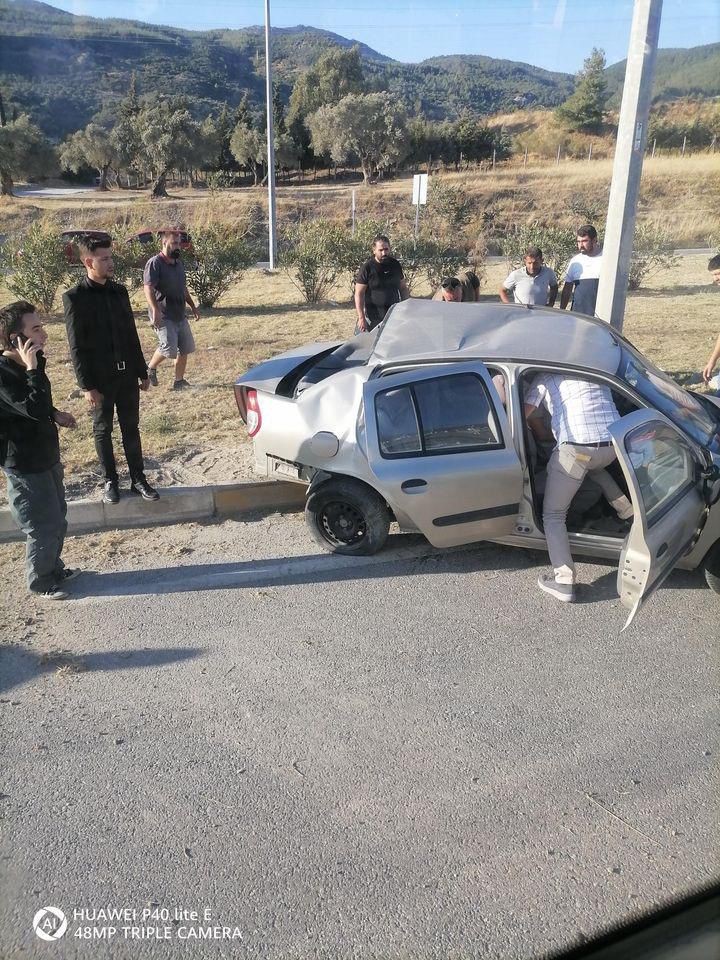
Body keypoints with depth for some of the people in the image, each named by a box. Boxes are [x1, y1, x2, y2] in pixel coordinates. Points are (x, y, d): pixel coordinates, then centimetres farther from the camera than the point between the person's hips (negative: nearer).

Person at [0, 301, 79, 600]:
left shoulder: (25, 364, 2)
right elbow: (36, 409, -36)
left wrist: (55, 414, 4)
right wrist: (33, 368, -33)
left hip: (45, 454, 9)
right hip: (25, 465, -9)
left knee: (57, 517, 21)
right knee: (45, 526, 4)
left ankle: (53, 567, 41)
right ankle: (40, 582, 25)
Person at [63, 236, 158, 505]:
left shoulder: (119, 291, 7)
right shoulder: (75, 297, -9)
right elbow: (76, 346, -10)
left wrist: (142, 372, 10)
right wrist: (87, 386, -14)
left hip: (127, 374, 4)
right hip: (100, 378, -4)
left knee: (131, 428, 10)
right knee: (102, 431, 9)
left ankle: (138, 479, 19)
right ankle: (110, 481, 20)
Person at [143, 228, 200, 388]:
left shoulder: (178, 263, 14)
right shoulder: (155, 263, -12)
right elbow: (148, 288, -21)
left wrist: (193, 306, 21)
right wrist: (155, 311, -33)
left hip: (180, 315, 8)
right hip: (163, 316, -8)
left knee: (185, 349, 7)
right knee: (169, 348, -17)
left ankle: (179, 381, 19)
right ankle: (150, 368, 10)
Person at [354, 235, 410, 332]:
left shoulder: (395, 265, 8)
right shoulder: (367, 268, -6)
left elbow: (403, 288, 18)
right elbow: (359, 294, -8)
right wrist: (361, 318, -15)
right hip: (373, 319, -5)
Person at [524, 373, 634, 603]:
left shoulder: (546, 376, 13)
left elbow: (525, 413, 8)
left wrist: (541, 437, 29)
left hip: (576, 448, -5)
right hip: (613, 444, 5)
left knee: (553, 515, 7)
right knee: (594, 466, 42)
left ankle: (564, 582, -5)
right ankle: (628, 511, 35)